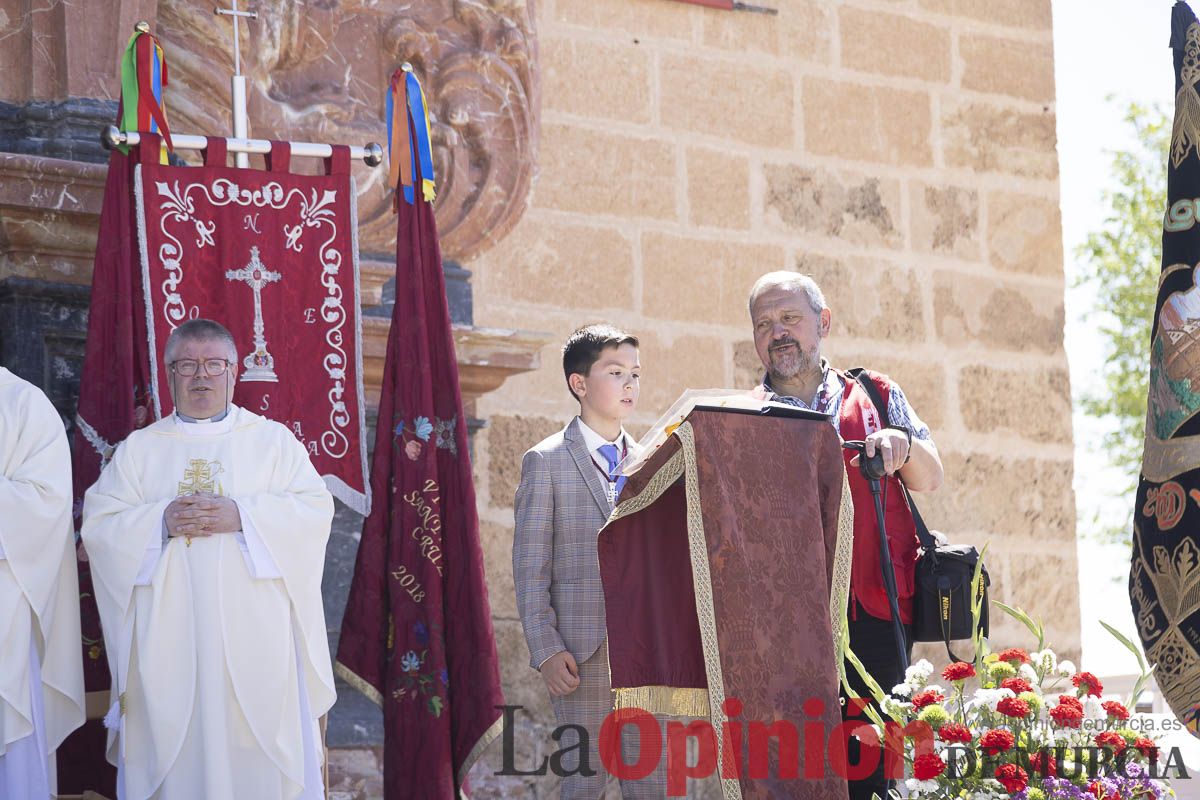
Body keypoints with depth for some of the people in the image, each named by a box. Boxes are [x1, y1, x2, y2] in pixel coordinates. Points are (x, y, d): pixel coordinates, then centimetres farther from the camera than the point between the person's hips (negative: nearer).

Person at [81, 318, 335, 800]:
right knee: (173, 755, -3)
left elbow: (316, 509, -1)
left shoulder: (273, 440, 10)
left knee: (259, 758, -5)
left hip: (255, 638, -1)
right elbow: (97, 525, 4)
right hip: (168, 642, 1)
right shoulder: (138, 449, 13)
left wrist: (242, 516, -14)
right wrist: (161, 521, -13)